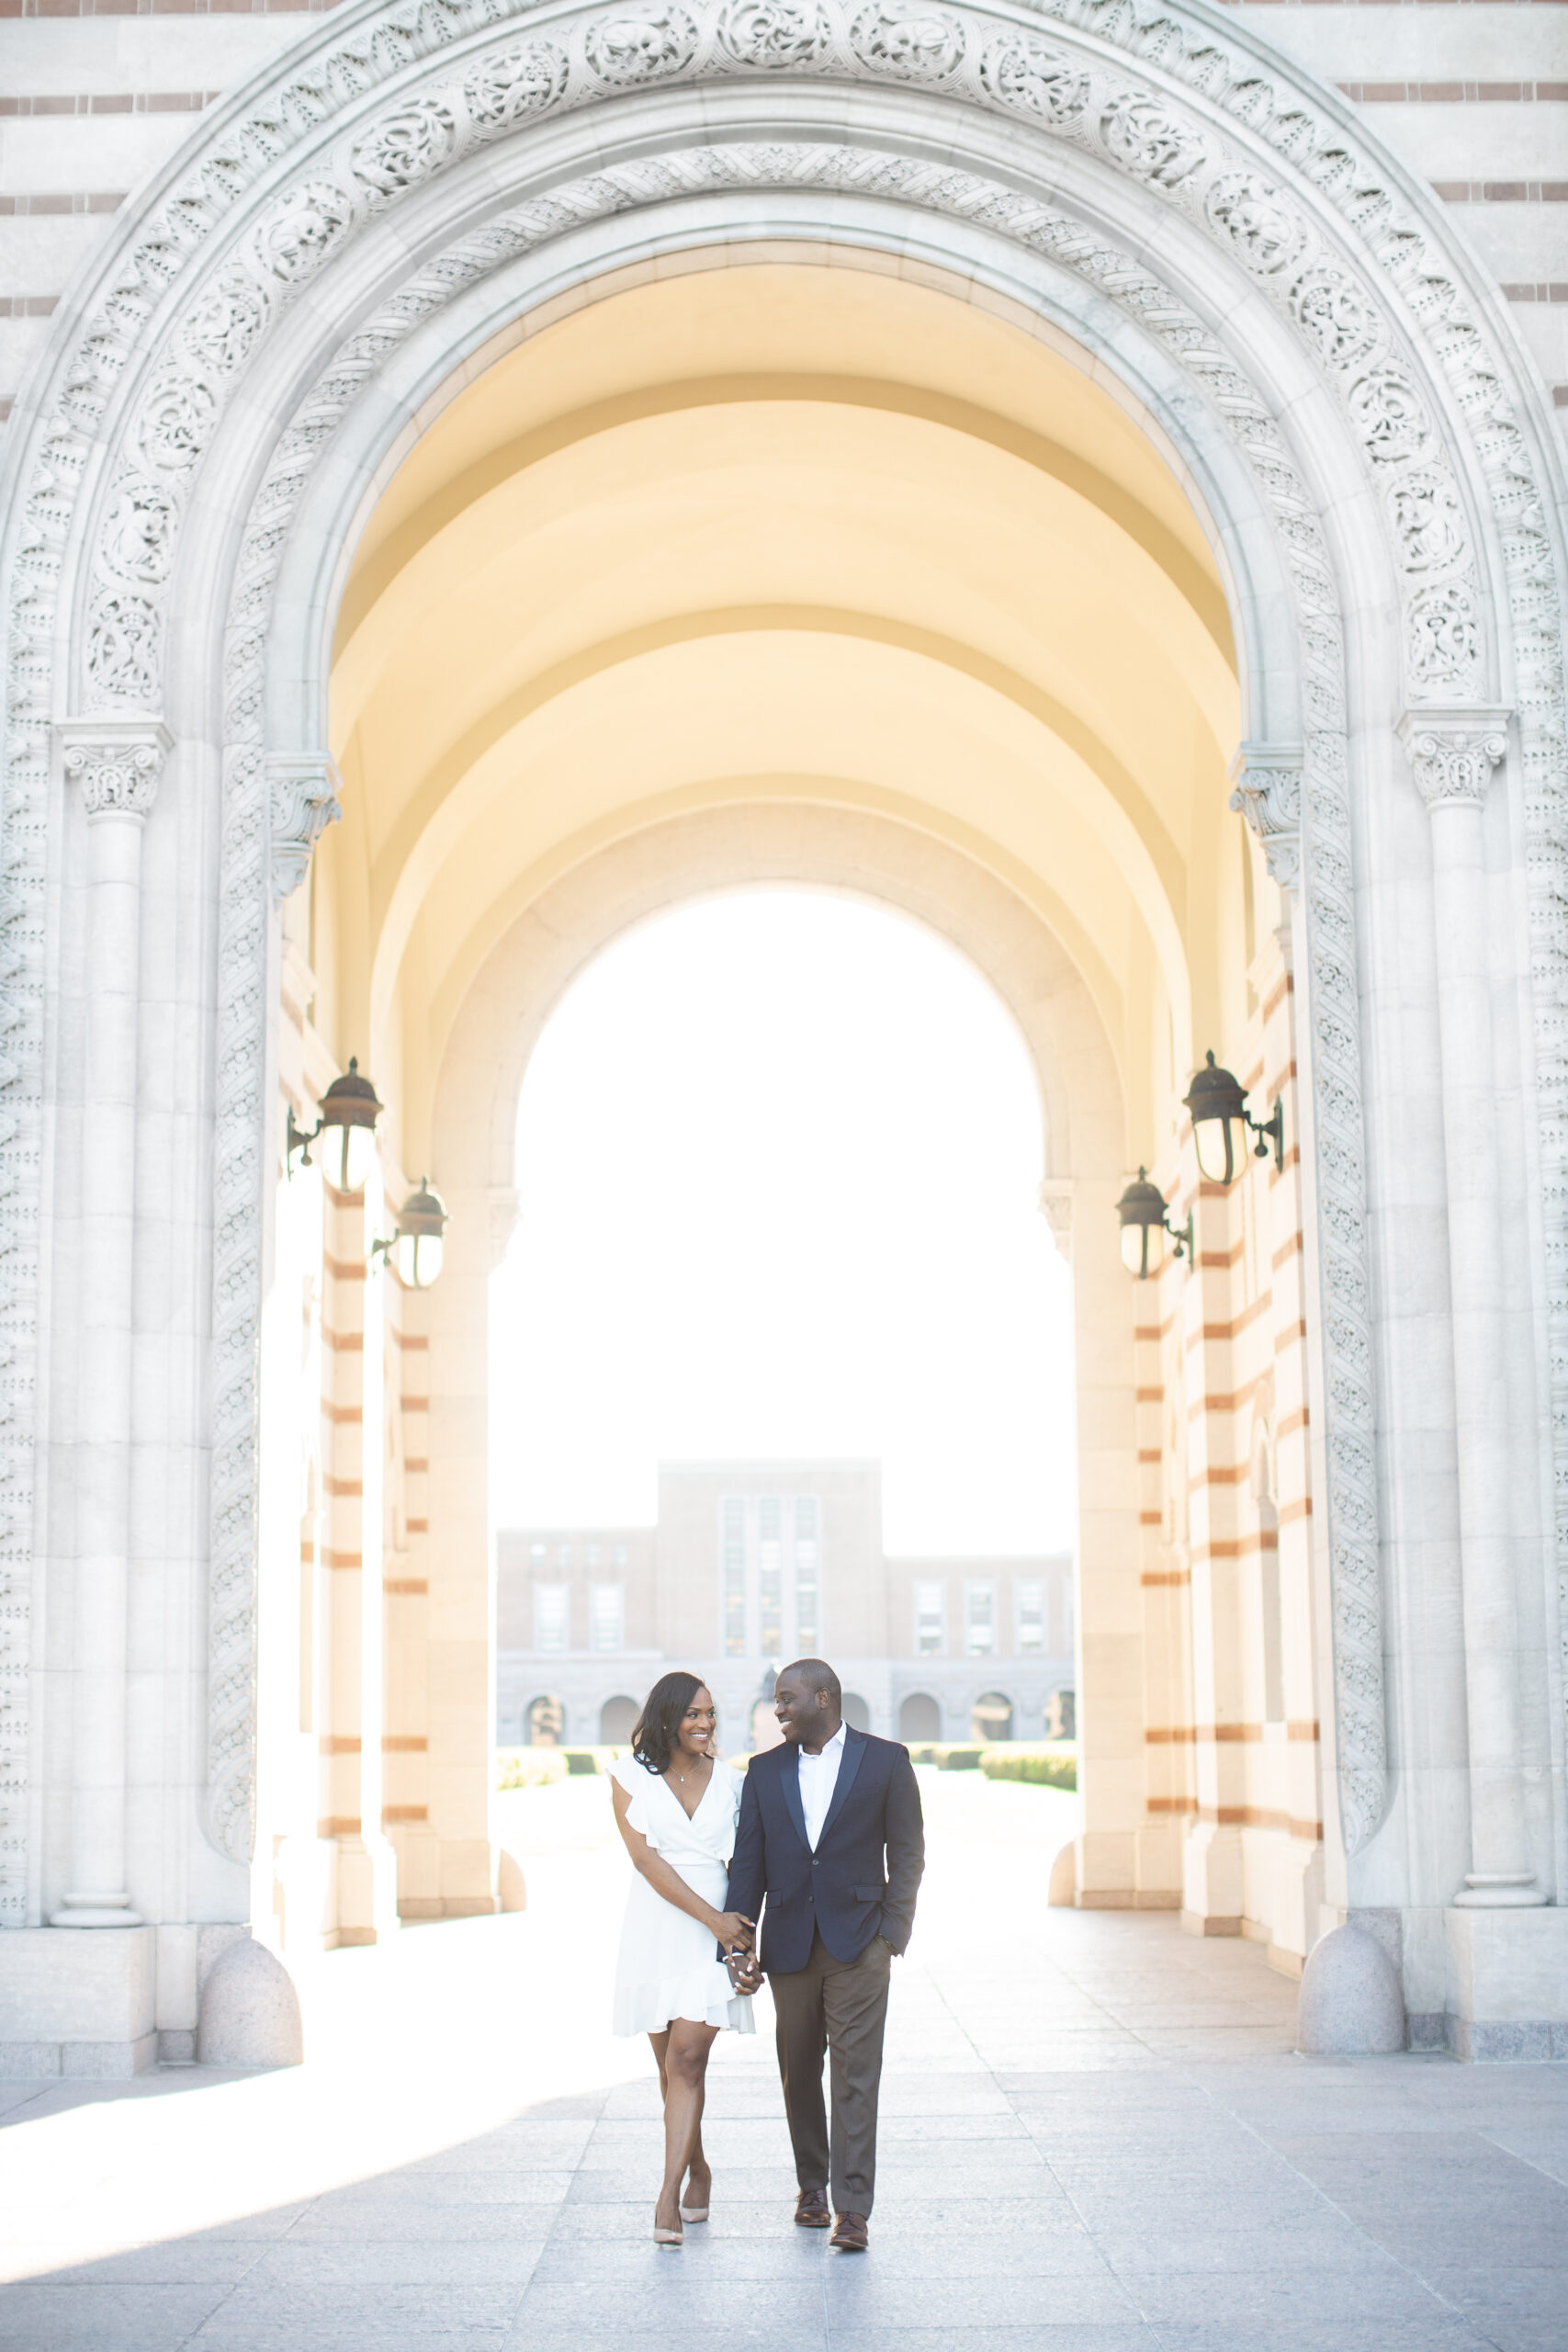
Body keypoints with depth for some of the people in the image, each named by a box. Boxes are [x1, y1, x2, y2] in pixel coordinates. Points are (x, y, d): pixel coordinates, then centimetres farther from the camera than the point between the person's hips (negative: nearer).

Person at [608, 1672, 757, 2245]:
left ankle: (669, 2196, -14)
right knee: (672, 2063, 9)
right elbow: (645, 1858, -9)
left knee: (687, 2058, -12)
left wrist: (742, 1928, 0)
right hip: (657, 1931, 0)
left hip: (717, 1934, 0)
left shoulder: (729, 1779, 7)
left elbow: (743, 1860, 11)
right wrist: (712, 1918, -14)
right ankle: (697, 2171, 30)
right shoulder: (631, 1776, 0)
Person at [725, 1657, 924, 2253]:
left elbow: (906, 1852, 2)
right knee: (799, 2070, 10)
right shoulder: (765, 1770, 9)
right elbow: (748, 1861, 8)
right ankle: (812, 2184, 26)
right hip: (789, 1944, 4)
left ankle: (852, 2208, -9)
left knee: (855, 2071, -8)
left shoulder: (885, 1761, 0)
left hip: (857, 1942, -3)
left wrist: (892, 1932, -6)